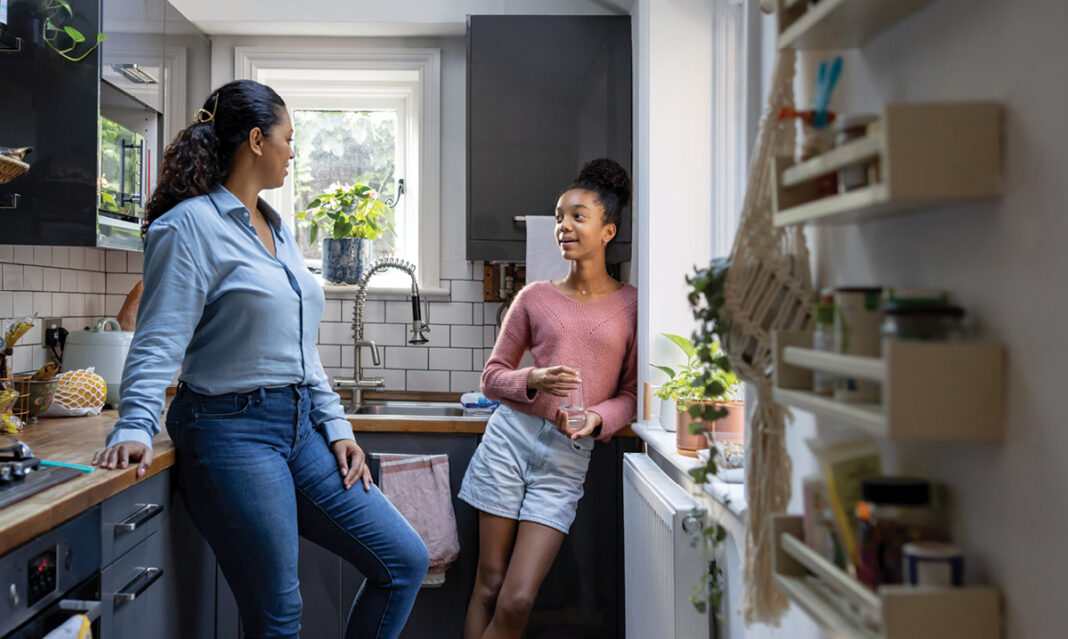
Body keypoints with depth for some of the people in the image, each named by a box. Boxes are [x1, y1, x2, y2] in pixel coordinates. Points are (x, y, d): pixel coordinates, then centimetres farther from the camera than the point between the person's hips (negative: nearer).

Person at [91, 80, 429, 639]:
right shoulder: (189, 225, -7)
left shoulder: (278, 230, 17)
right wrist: (135, 428, -28)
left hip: (299, 427, 8)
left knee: (404, 561, 4)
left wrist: (335, 427, 11)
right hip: (232, 430, -8)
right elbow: (160, 342, -15)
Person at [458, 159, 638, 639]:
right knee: (489, 587, 5)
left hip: (568, 459, -1)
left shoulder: (631, 304, 4)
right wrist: (534, 381, -10)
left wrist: (596, 417, -13)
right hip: (510, 437, 1)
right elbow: (491, 377, 10)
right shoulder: (535, 297, 6)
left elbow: (633, 392, 7)